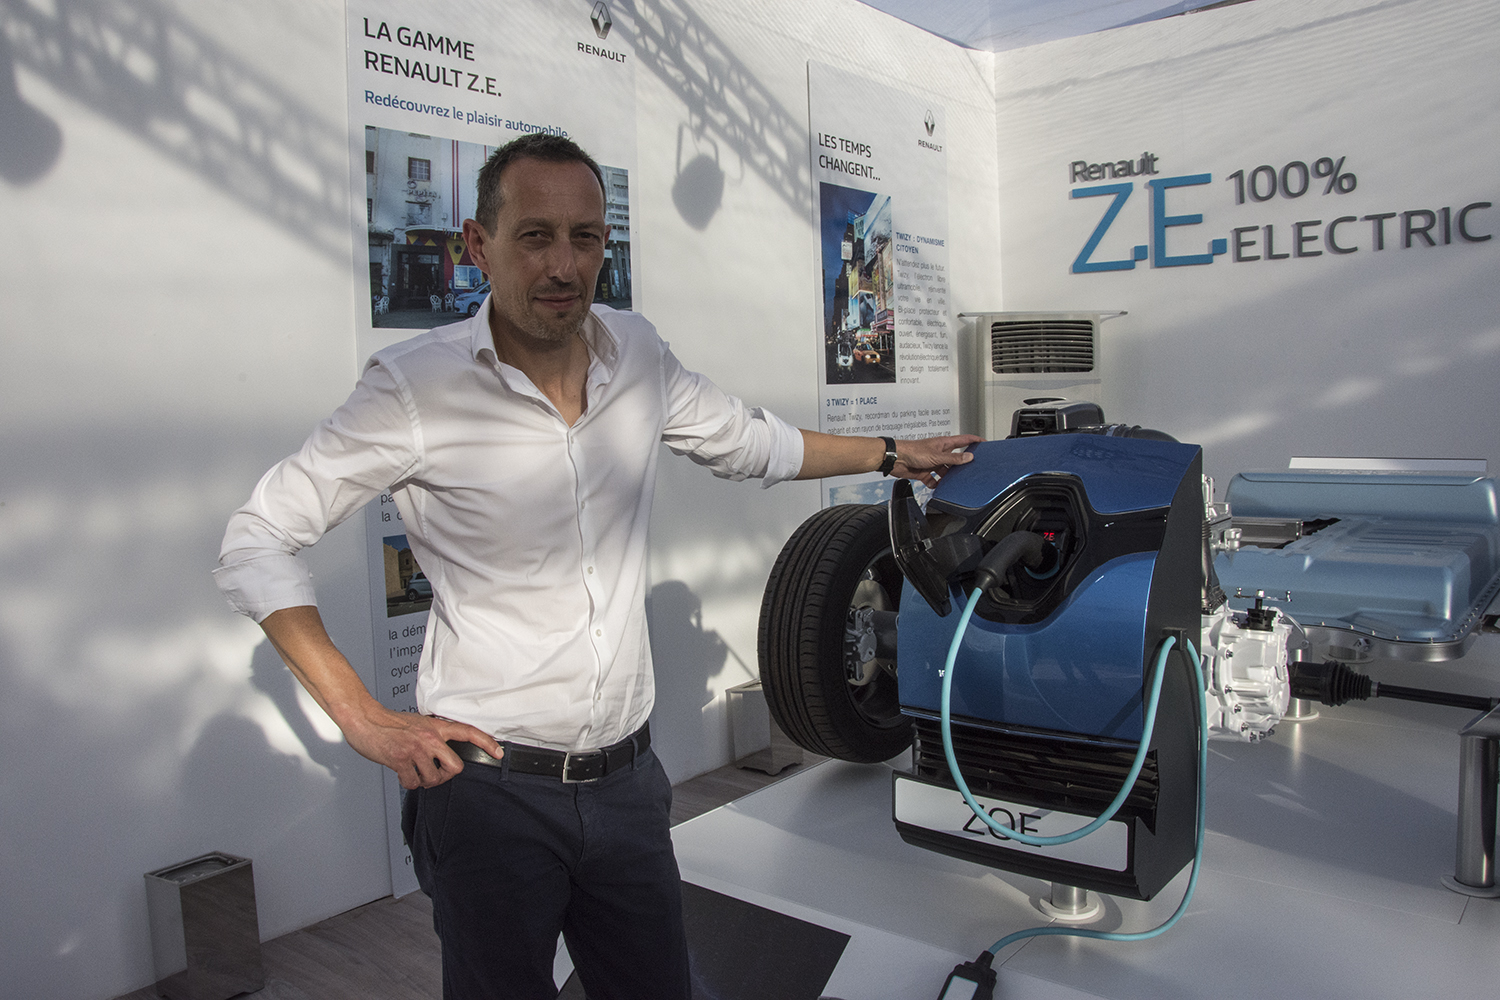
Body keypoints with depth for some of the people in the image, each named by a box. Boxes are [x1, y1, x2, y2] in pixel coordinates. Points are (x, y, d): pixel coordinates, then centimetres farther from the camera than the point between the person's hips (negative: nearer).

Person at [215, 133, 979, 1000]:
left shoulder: (638, 353, 2)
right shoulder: (416, 386, -13)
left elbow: (747, 443, 19)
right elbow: (258, 541, -7)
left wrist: (889, 455, 27)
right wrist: (363, 718, -13)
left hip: (627, 778, 5)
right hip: (490, 788, -4)